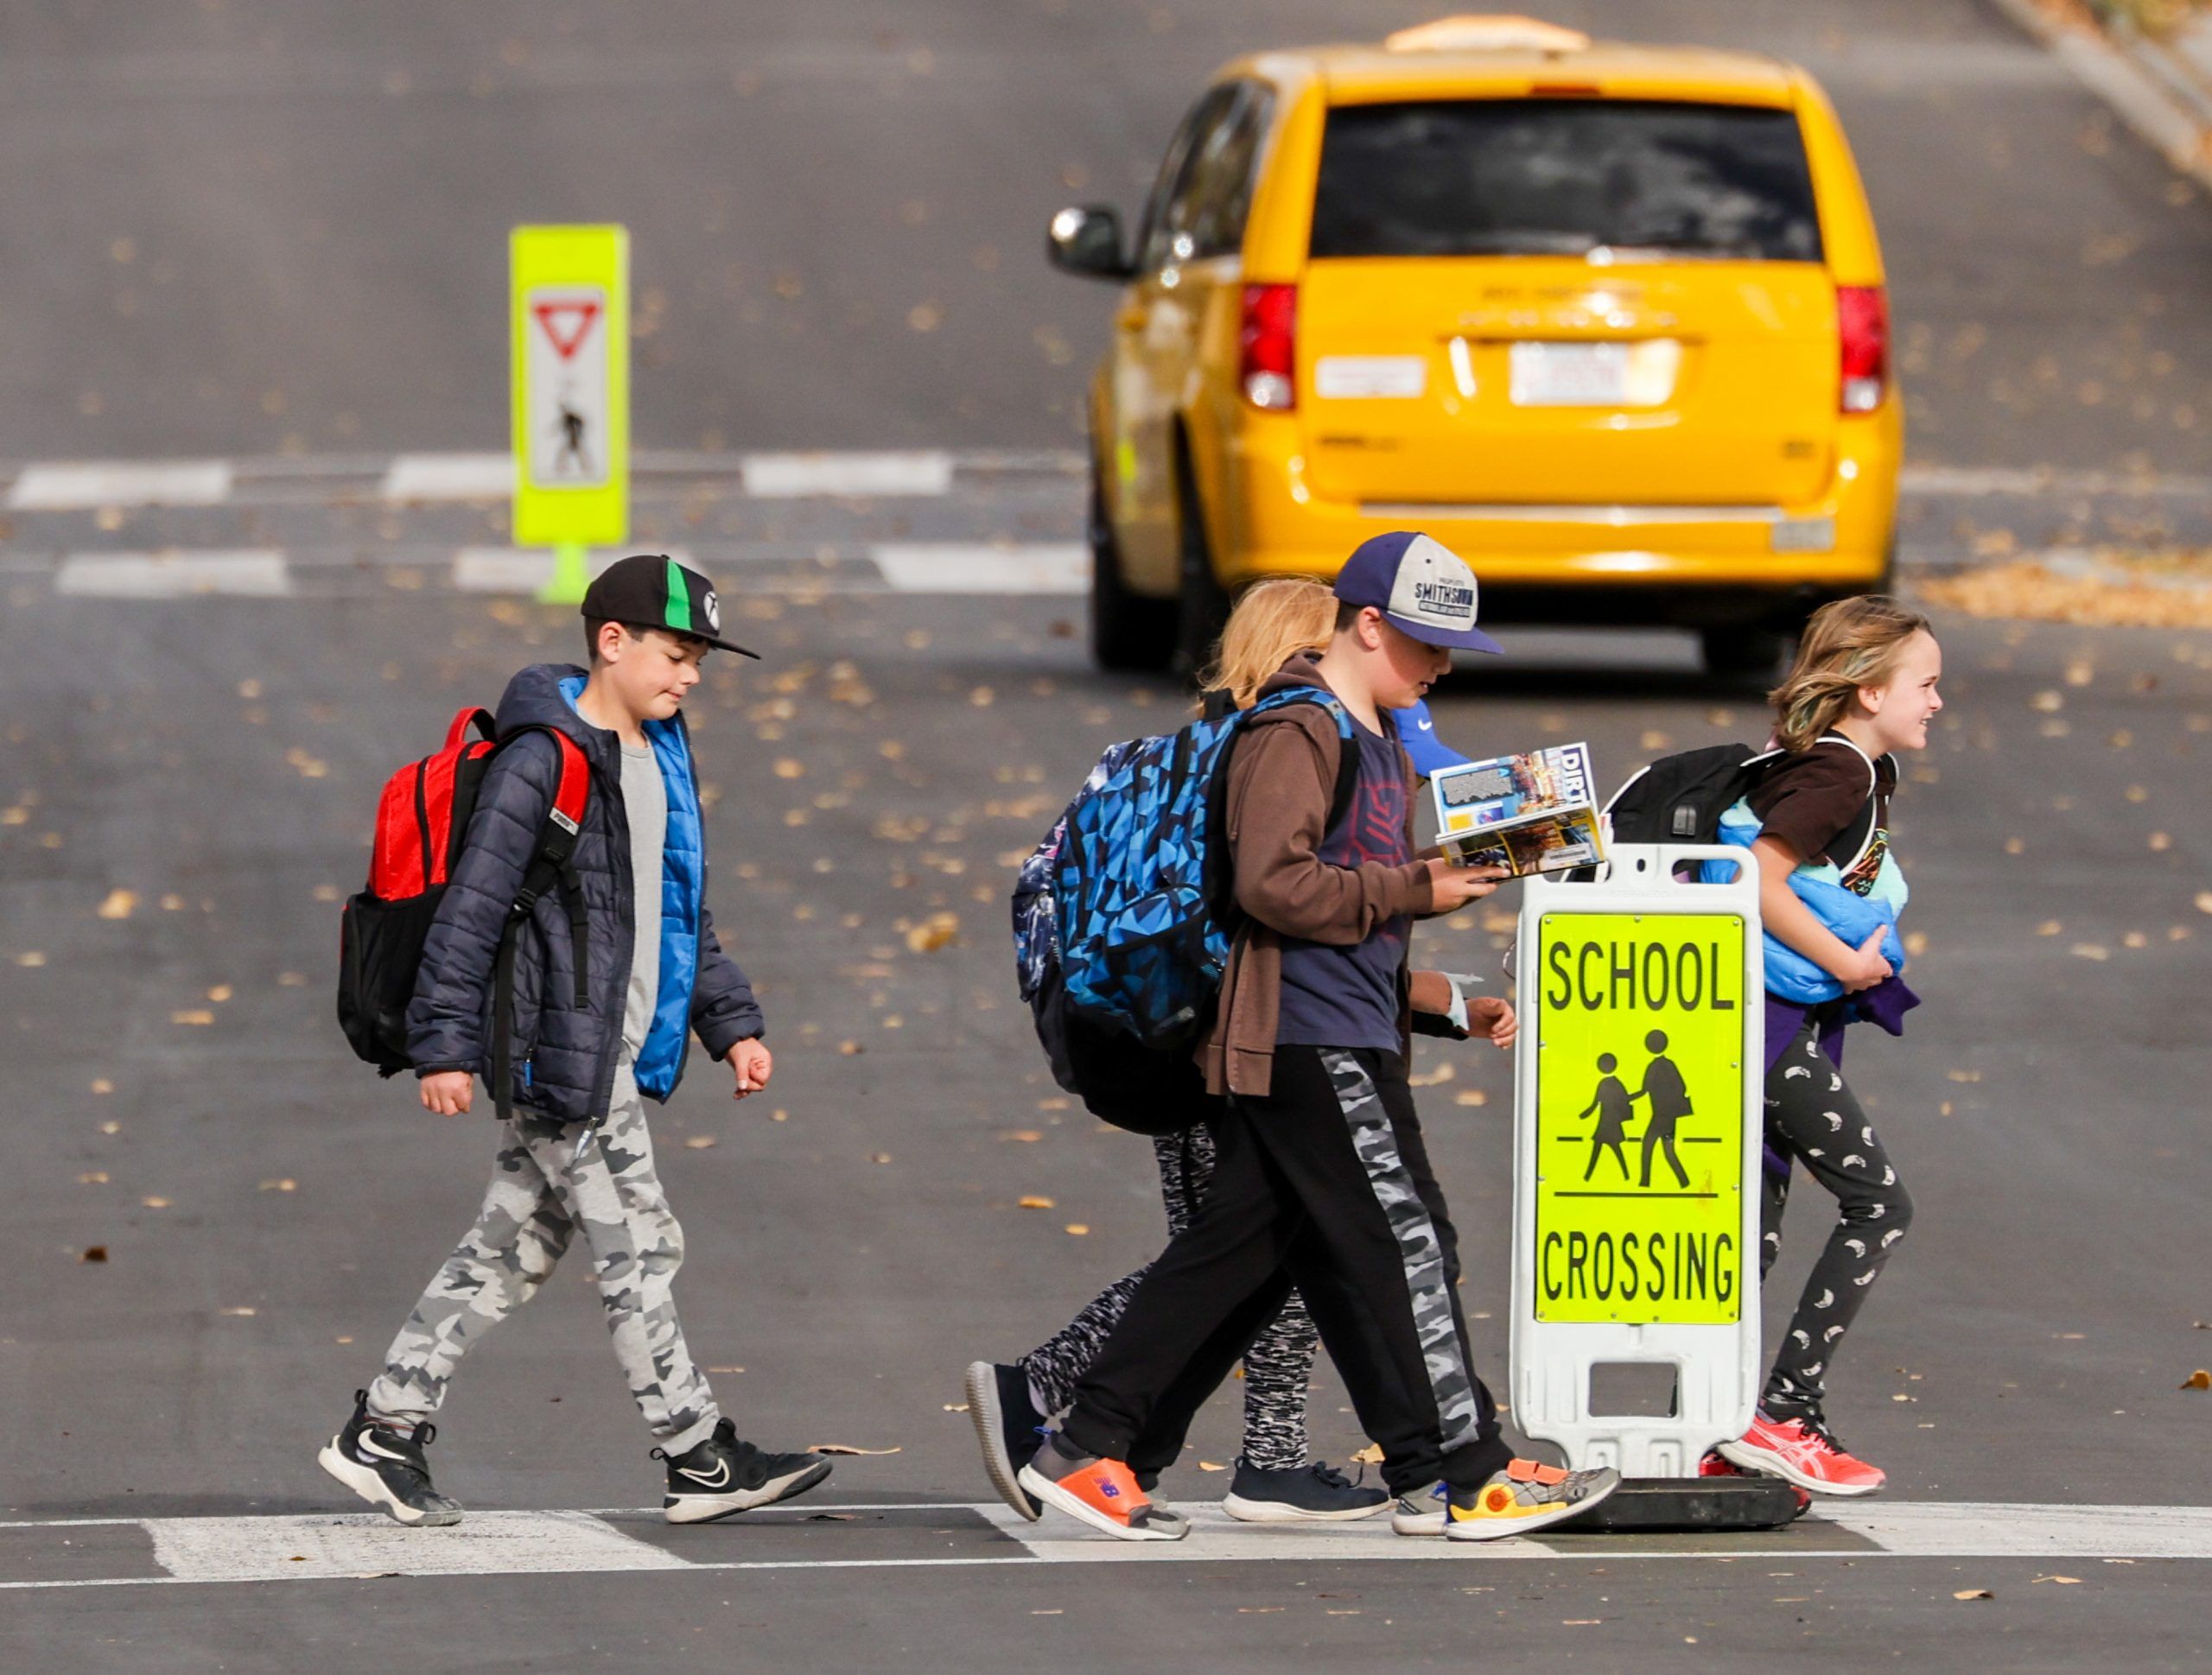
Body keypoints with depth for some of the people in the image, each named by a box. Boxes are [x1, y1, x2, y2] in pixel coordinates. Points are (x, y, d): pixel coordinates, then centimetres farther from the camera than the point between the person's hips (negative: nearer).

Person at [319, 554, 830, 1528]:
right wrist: (447, 1043, -19)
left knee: (513, 1252, 11)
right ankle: (699, 1462, 1)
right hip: (560, 1048, -10)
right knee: (636, 1248, -4)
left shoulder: (659, 756, 16)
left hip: (615, 1053, 10)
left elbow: (680, 912, 26)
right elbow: (472, 902, -16)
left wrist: (729, 1023, 20)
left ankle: (384, 1432, 15)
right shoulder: (544, 758, -14)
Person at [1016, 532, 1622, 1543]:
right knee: (1402, 1239, -7)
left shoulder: (1378, 738, 21)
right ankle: (1458, 1477, -2)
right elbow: (1274, 883, -21)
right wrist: (1414, 894, -17)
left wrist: (1468, 864, 9)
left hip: (1349, 1032, 10)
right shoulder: (1298, 734, -12)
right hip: (1314, 1035, -10)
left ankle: (1091, 1451, 10)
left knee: (1240, 1249, 9)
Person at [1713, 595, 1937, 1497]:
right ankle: (1786, 1410, -11)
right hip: (1770, 1017, -10)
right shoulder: (1836, 776, -16)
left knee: (1754, 1227, 10)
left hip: (1790, 1020, 10)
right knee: (1879, 1203, -9)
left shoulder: (1864, 772, 14)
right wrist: (1844, 961, -18)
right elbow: (1757, 879, -25)